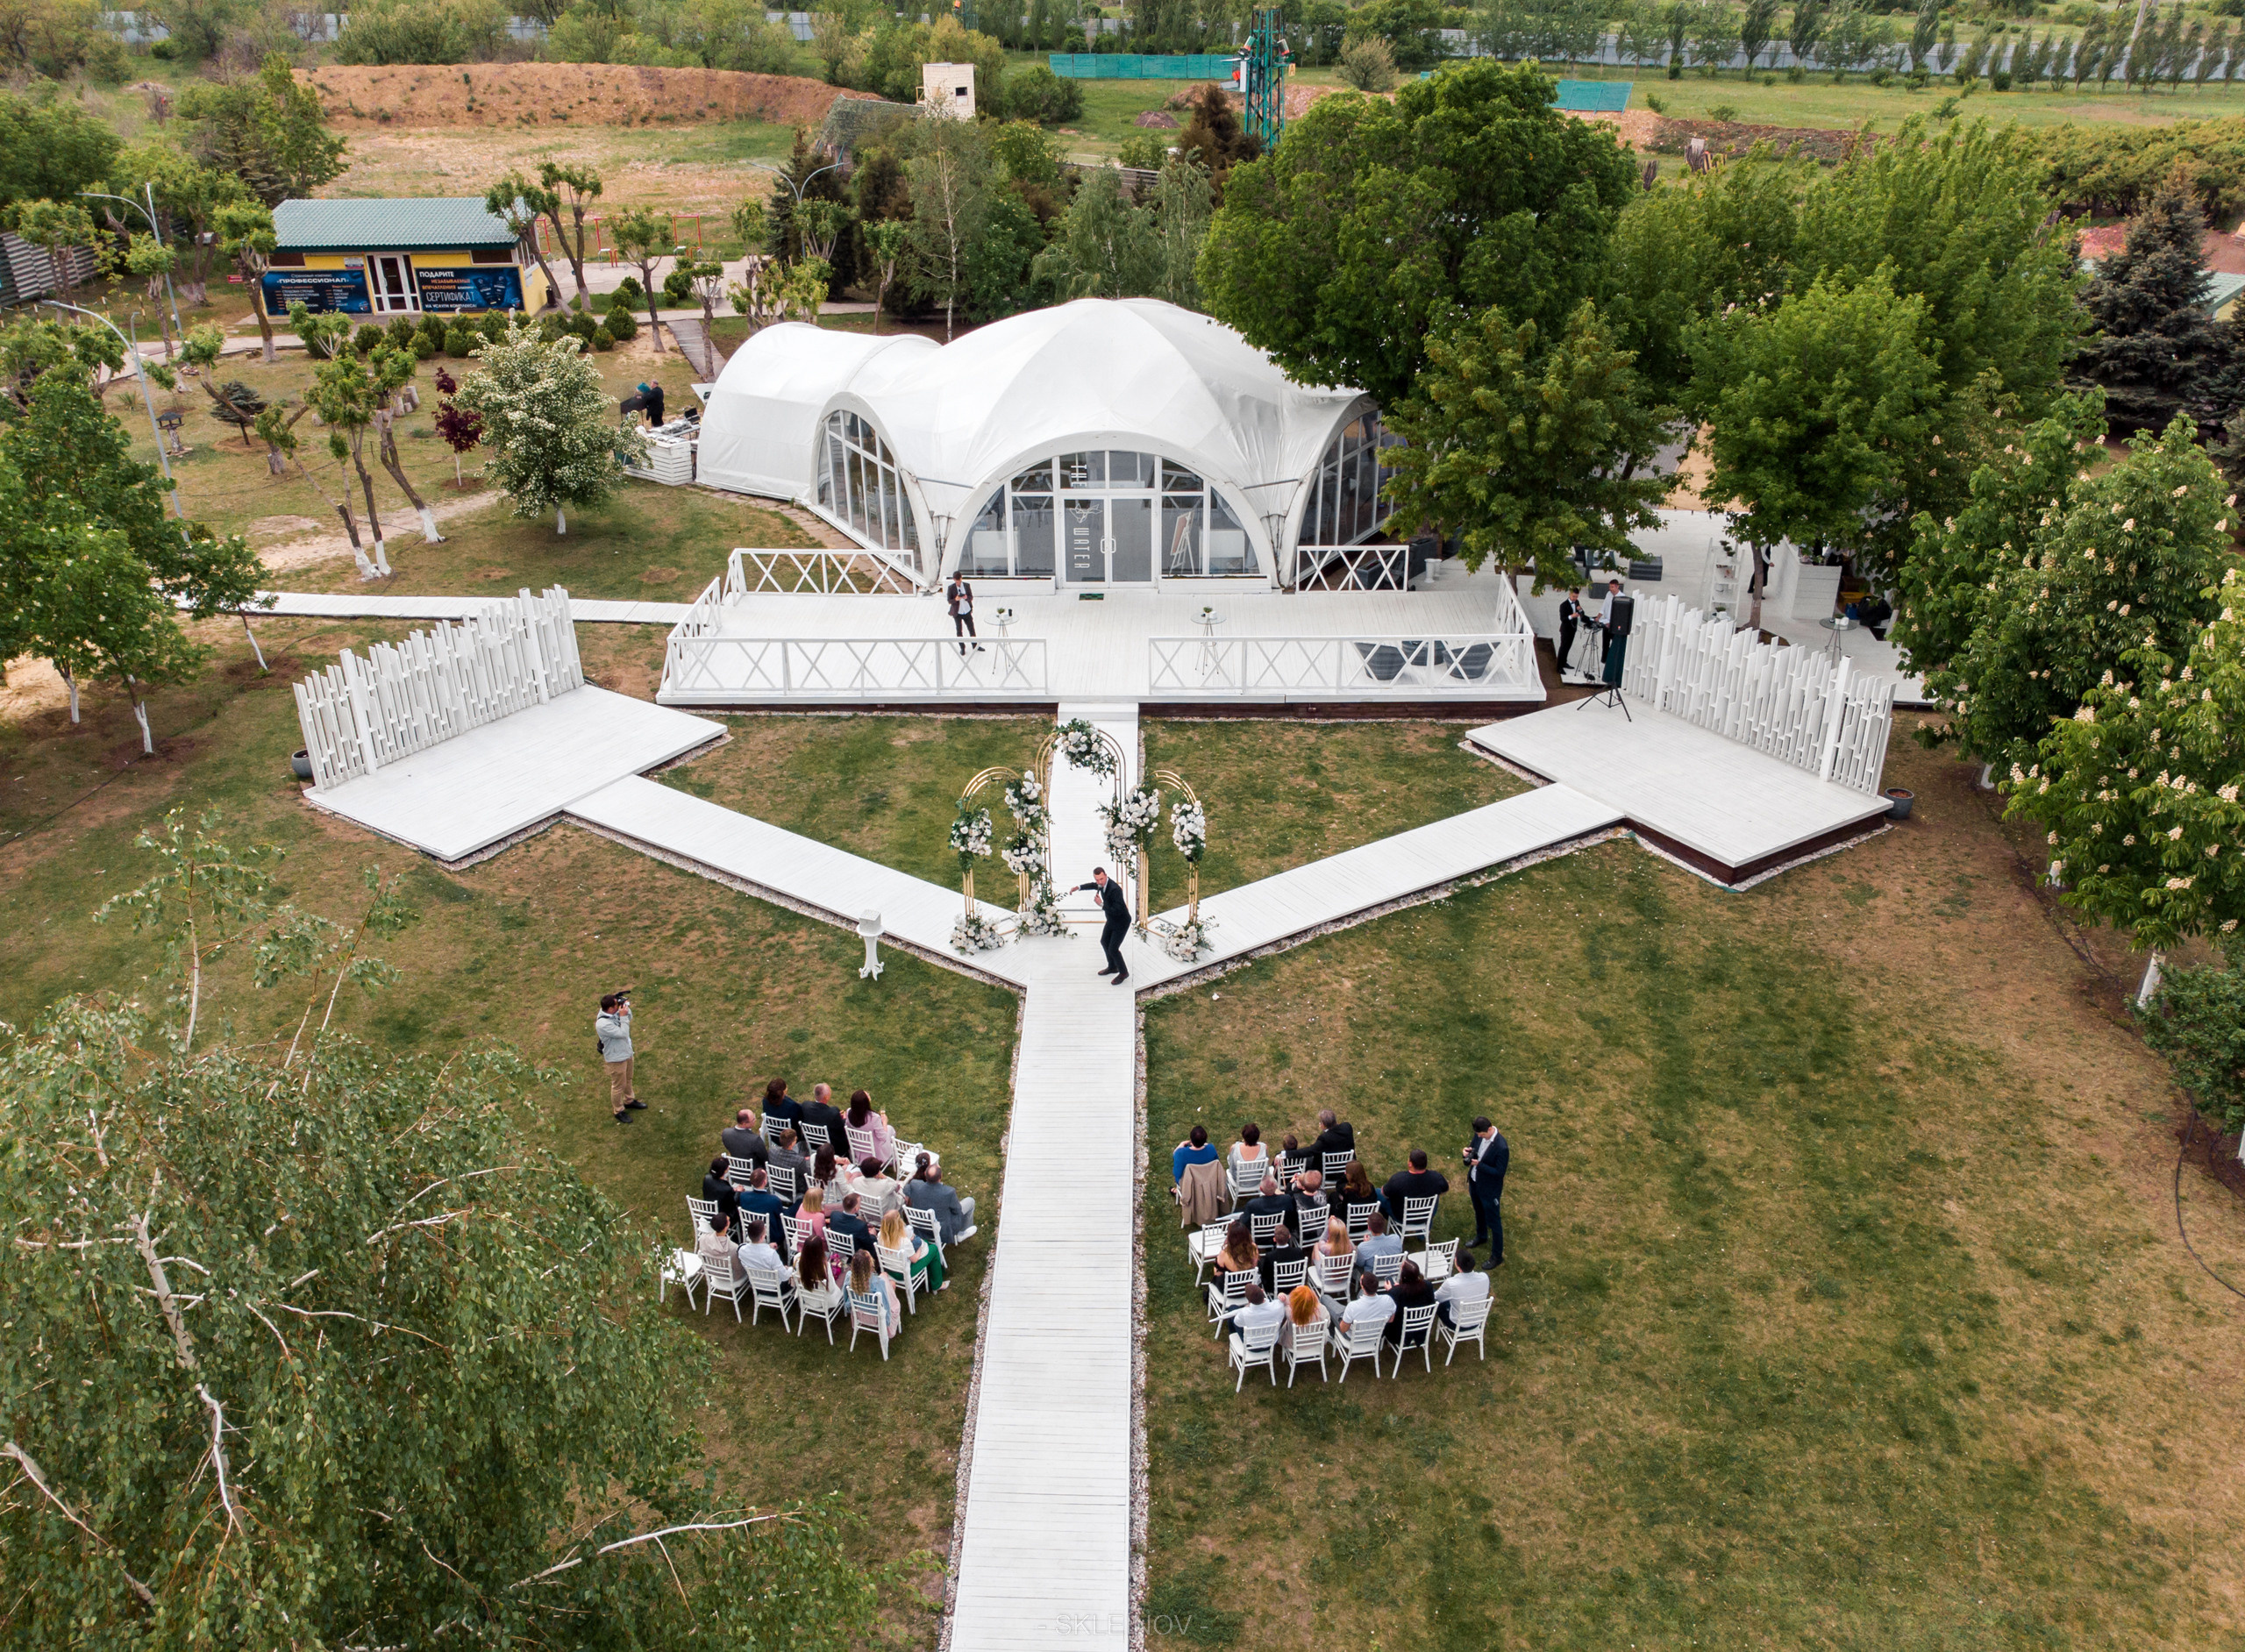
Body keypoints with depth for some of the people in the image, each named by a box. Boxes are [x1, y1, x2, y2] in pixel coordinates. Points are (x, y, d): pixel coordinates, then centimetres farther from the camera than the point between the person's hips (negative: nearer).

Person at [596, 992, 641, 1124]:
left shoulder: (613, 1012, -12)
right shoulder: (603, 1024, -37)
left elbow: (629, 1018, 4)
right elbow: (623, 1034, -32)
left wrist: (626, 1008, -14)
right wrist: (623, 1017, -31)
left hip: (626, 1052, 8)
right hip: (616, 1059, -8)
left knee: (628, 1079, 29)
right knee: (618, 1086, 13)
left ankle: (629, 1101, 52)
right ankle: (619, 1111, 34)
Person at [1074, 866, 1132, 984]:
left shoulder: (1115, 889, -36)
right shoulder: (1103, 883, -8)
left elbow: (1117, 911, -37)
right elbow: (1094, 885, 18)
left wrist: (1101, 904, -30)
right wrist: (1078, 887, 12)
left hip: (1121, 922, -9)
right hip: (1111, 920, 9)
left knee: (1113, 949, -6)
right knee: (1105, 942, 23)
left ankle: (1123, 972, 17)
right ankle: (1112, 967, 44)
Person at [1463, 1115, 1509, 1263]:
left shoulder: (1501, 1147, -34)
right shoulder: (1479, 1135, -13)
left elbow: (1500, 1172, -28)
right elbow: (1473, 1146, 6)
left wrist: (1479, 1164, -34)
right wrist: (1468, 1151, -18)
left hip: (1490, 1190, -7)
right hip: (1475, 1183, 7)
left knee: (1493, 1222, 10)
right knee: (1479, 1212, 31)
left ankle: (1497, 1256, 27)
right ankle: (1481, 1236, 58)